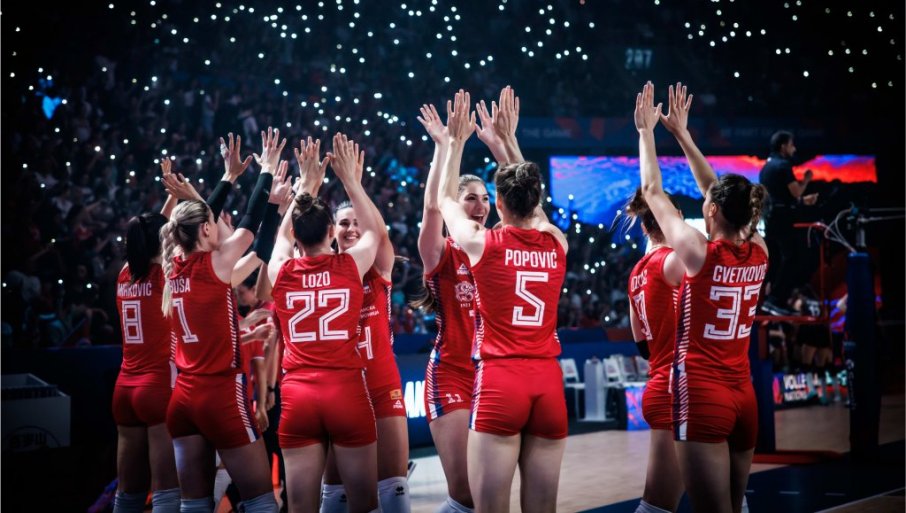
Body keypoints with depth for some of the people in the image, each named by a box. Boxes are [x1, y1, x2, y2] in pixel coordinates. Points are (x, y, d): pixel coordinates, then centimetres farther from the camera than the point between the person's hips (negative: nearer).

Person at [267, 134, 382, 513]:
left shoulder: (280, 271, 5)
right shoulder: (350, 266, 0)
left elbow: (284, 234, 28)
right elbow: (373, 230, 22)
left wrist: (307, 185, 37)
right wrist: (349, 179, 29)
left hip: (297, 396, 2)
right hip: (347, 391, -2)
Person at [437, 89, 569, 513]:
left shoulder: (482, 243, -1)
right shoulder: (557, 244, 7)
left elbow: (444, 198, 19)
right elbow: (530, 199, 28)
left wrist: (457, 141, 31)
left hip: (499, 382, -3)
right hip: (549, 383, 3)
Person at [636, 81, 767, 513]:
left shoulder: (700, 252, -12)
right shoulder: (759, 254, 3)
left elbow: (652, 191, -1)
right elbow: (715, 188, 16)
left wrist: (646, 130, 10)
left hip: (701, 396, -6)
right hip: (743, 396, 6)